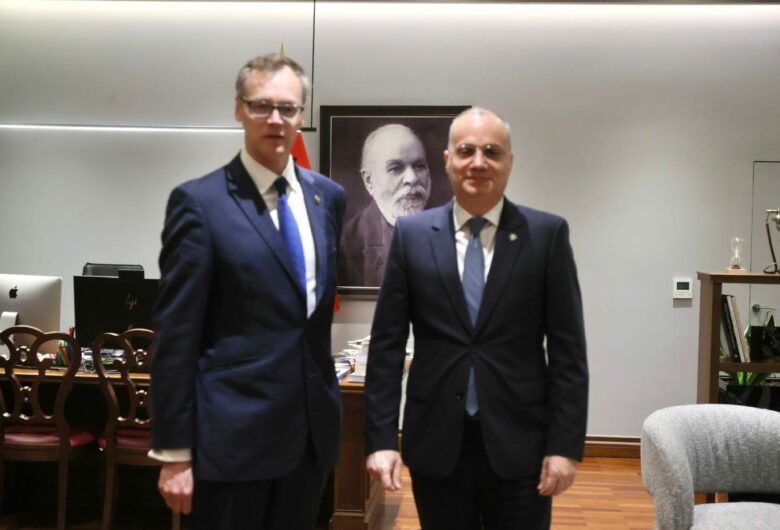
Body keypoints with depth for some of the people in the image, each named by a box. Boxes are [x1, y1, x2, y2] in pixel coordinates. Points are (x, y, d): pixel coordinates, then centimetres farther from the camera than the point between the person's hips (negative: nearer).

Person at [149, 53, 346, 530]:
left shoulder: (329, 196, 7)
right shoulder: (199, 202, -9)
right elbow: (176, 336, -10)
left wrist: (325, 404, 14)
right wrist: (175, 452, -11)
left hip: (312, 429, 5)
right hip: (233, 434, -5)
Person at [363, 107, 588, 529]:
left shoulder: (547, 234, -1)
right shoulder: (412, 234, 2)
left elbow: (568, 350, -2)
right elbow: (387, 344, 1)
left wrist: (566, 444, -7)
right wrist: (380, 437, -4)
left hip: (520, 443, -1)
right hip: (436, 443, 1)